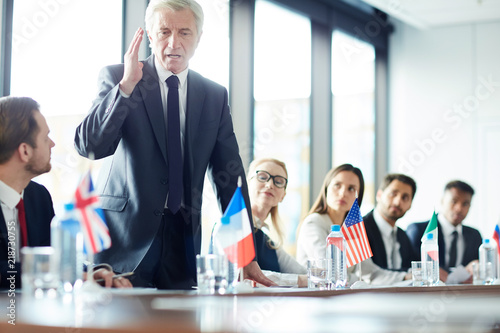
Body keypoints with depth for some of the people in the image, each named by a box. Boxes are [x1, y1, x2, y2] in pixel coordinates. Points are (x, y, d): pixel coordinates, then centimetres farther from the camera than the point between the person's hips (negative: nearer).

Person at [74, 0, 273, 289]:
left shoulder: (216, 96, 9)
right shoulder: (117, 78, 1)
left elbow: (230, 176, 8)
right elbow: (89, 147, -12)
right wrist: (126, 85, -21)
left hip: (184, 242, 3)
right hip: (126, 238, -2)